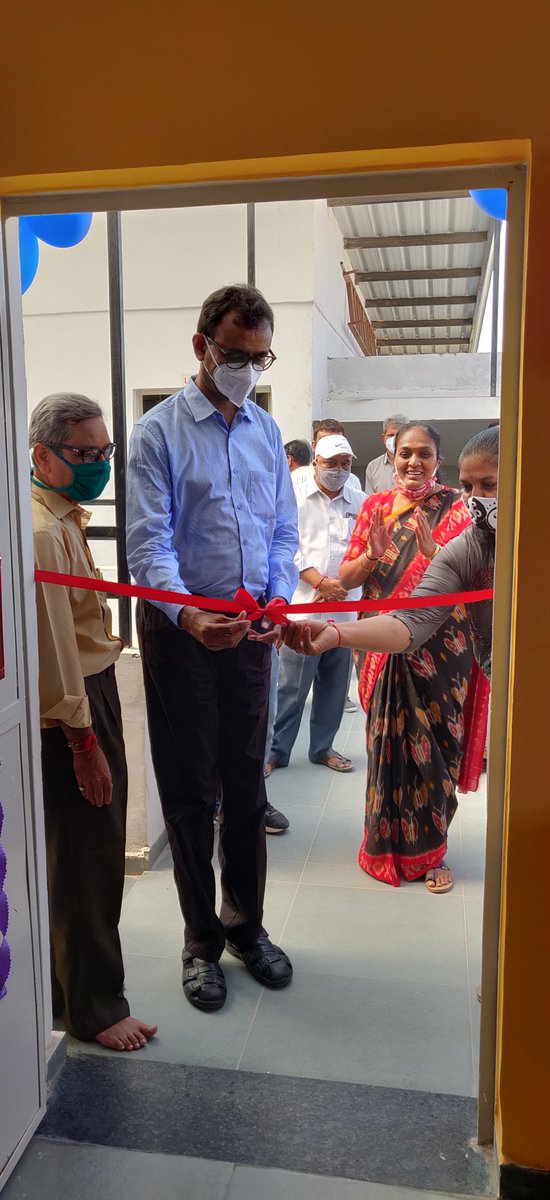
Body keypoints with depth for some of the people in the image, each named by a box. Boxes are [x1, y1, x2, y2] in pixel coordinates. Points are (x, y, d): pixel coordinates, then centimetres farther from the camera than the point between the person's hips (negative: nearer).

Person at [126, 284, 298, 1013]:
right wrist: (187, 614, -32)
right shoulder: (159, 433, -7)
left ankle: (245, 924, 32)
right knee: (190, 792, 7)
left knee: (247, 786, 14)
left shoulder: (267, 432, 9)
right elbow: (149, 543, -15)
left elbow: (283, 533, 10)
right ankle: (202, 940, 25)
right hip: (180, 631, -4)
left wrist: (278, 598, -9)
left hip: (251, 631, 4)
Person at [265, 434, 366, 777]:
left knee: (335, 684, 11)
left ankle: (323, 747, 26)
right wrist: (320, 582, -14)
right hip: (303, 606, -3)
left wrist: (342, 585, -11)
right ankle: (278, 751, 12)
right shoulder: (295, 498, 2)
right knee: (292, 685, 1)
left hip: (345, 608, 3)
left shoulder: (361, 503, 9)